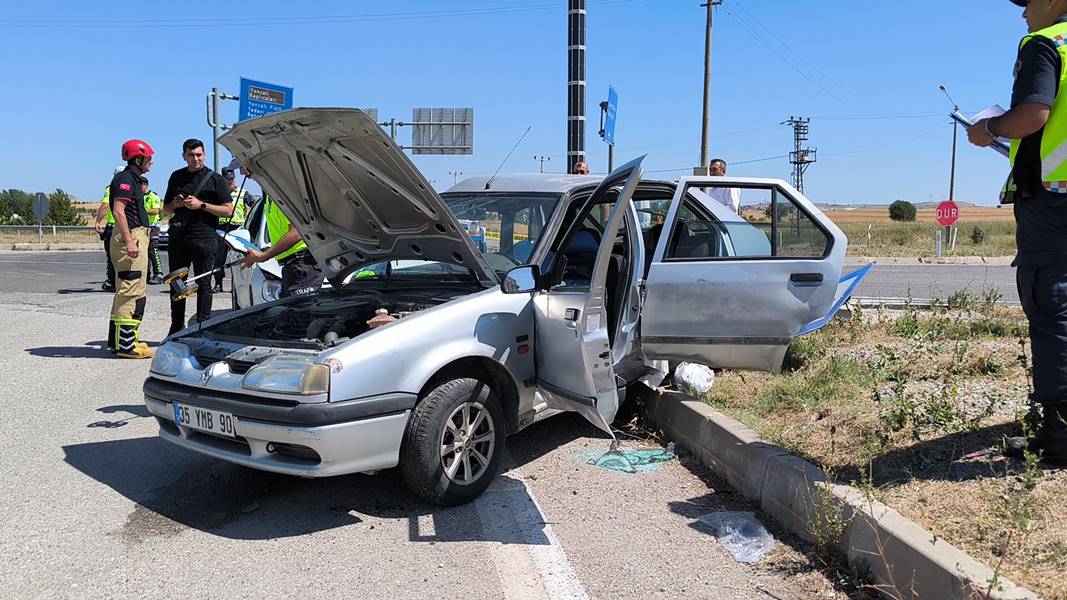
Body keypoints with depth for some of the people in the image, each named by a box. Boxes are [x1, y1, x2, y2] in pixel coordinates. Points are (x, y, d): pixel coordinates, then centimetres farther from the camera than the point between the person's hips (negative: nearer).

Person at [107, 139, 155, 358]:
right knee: (132, 291, -11)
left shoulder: (132, 179, 20)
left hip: (135, 236, 11)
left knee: (125, 291, 16)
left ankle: (116, 340, 24)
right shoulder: (125, 179, -11)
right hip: (130, 236, -11)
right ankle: (126, 344, -10)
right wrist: (129, 242, -26)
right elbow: (118, 211, -21)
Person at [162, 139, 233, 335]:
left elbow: (228, 209, -2)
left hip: (204, 239, -4)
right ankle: (177, 327, 17)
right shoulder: (176, 177, 16)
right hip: (178, 238, 5)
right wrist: (176, 204, 0)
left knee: (204, 285, -3)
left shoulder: (215, 179, 3)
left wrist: (201, 205, -12)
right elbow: (166, 208, 23)